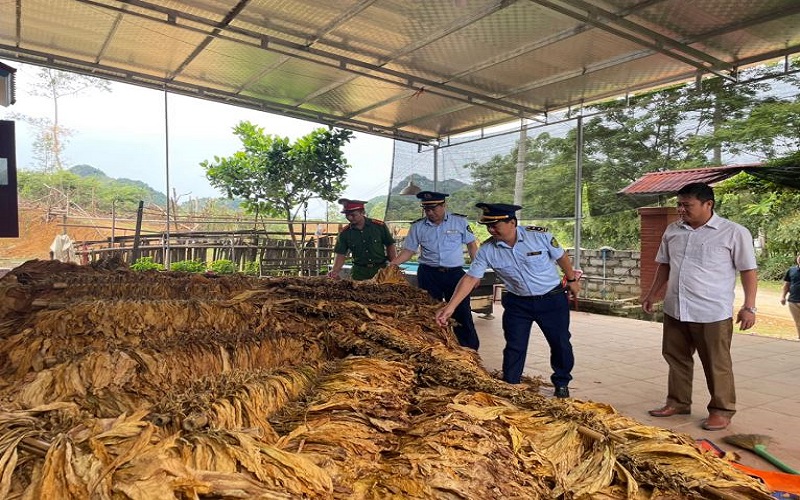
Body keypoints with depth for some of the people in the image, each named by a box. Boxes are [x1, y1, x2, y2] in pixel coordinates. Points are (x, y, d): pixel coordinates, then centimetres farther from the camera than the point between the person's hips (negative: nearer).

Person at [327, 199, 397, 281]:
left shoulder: (379, 226, -5)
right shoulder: (345, 233, -1)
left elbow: (390, 246, 2)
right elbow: (341, 255, 0)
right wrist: (335, 271, -17)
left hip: (381, 269, -1)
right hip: (359, 272, 1)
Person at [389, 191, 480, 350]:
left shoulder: (460, 221, -2)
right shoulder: (418, 226, 1)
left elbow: (471, 245, 5)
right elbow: (408, 250, 5)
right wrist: (393, 263, -11)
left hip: (455, 273, -1)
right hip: (428, 275, 2)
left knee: (462, 313, 2)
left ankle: (471, 351, 16)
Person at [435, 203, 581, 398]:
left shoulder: (539, 235, -20)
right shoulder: (487, 250, -17)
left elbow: (561, 257, -4)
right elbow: (470, 278, -17)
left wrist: (572, 280, 9)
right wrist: (450, 307, -24)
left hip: (552, 299, -1)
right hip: (517, 303, 1)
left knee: (560, 343, 11)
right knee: (514, 347, 4)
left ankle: (561, 383, 34)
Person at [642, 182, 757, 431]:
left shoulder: (734, 233, -6)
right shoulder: (673, 230, 9)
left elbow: (748, 271, -5)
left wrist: (749, 307, -10)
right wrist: (652, 294, 17)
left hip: (713, 314, -5)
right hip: (674, 310, 6)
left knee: (717, 364, 6)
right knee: (676, 358, 15)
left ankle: (722, 410, 21)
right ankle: (678, 402, 30)